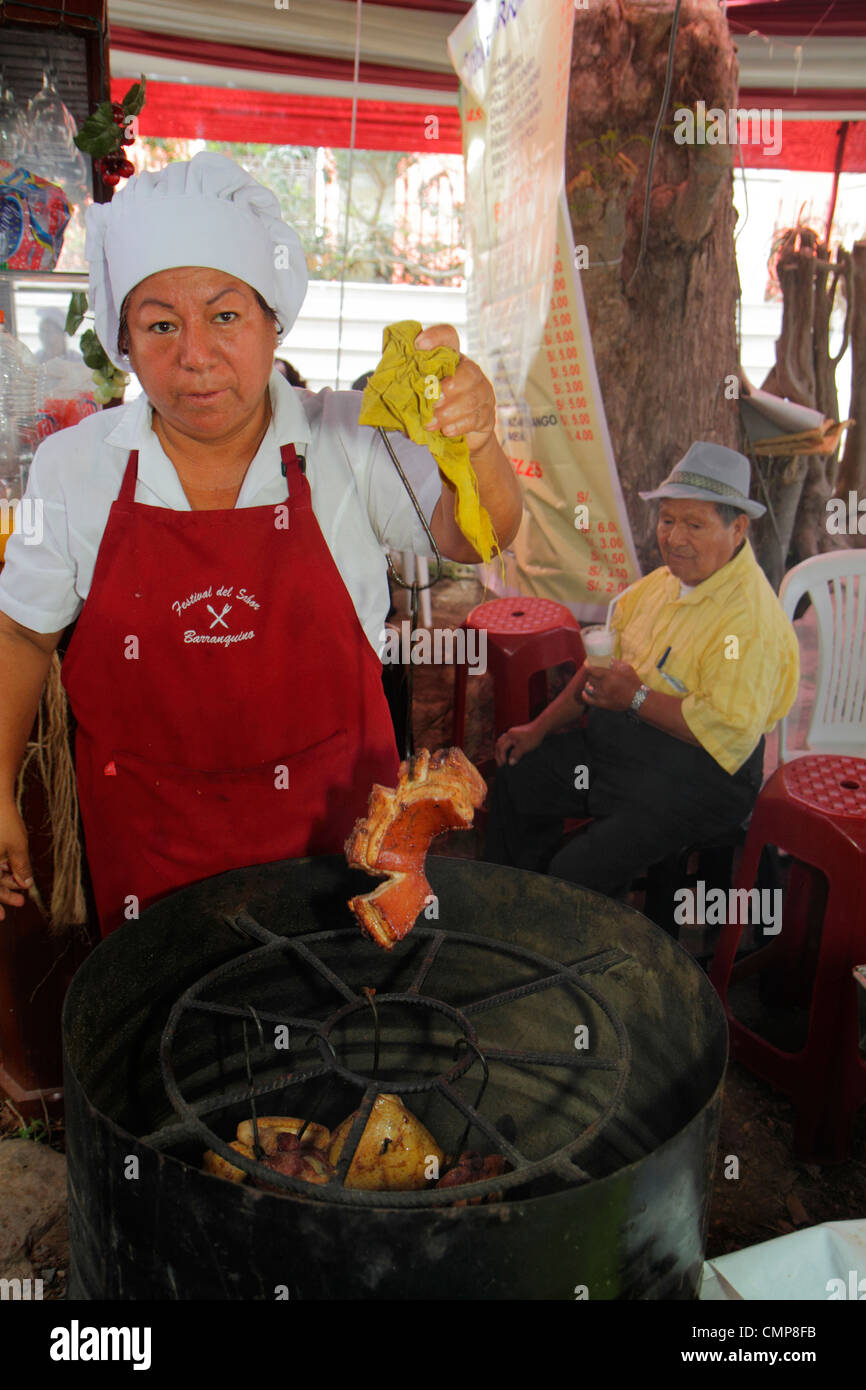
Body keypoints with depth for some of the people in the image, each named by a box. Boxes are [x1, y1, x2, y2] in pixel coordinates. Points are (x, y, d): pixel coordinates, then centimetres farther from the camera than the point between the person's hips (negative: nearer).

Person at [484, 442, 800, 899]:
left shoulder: (752, 620, -23)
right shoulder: (665, 581, 6)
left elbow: (733, 733, -30)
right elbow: (605, 663, 15)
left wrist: (637, 698, -24)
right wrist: (541, 726, 11)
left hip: (688, 782, -9)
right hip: (615, 745, 9)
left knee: (577, 872, -21)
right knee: (514, 777, 13)